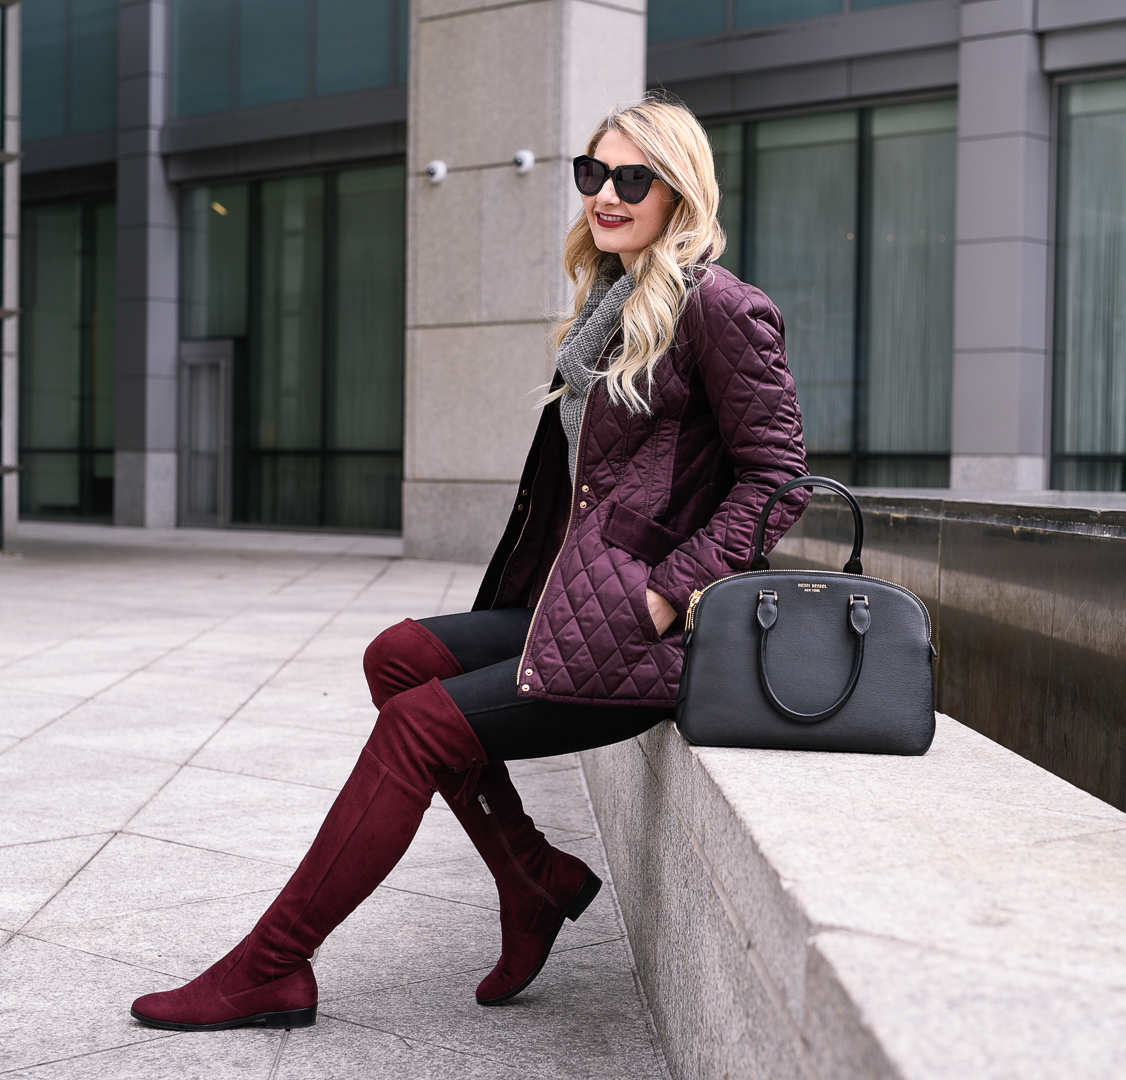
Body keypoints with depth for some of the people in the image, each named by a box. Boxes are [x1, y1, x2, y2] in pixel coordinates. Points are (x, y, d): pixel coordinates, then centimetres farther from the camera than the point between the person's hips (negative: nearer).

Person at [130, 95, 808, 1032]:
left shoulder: (718, 305, -10)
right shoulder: (610, 303, 17)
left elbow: (776, 475, -14)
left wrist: (664, 595, -18)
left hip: (641, 640, -9)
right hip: (574, 612, 9)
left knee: (417, 727, -12)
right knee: (399, 657, 0)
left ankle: (268, 971, -2)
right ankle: (536, 883, 6)